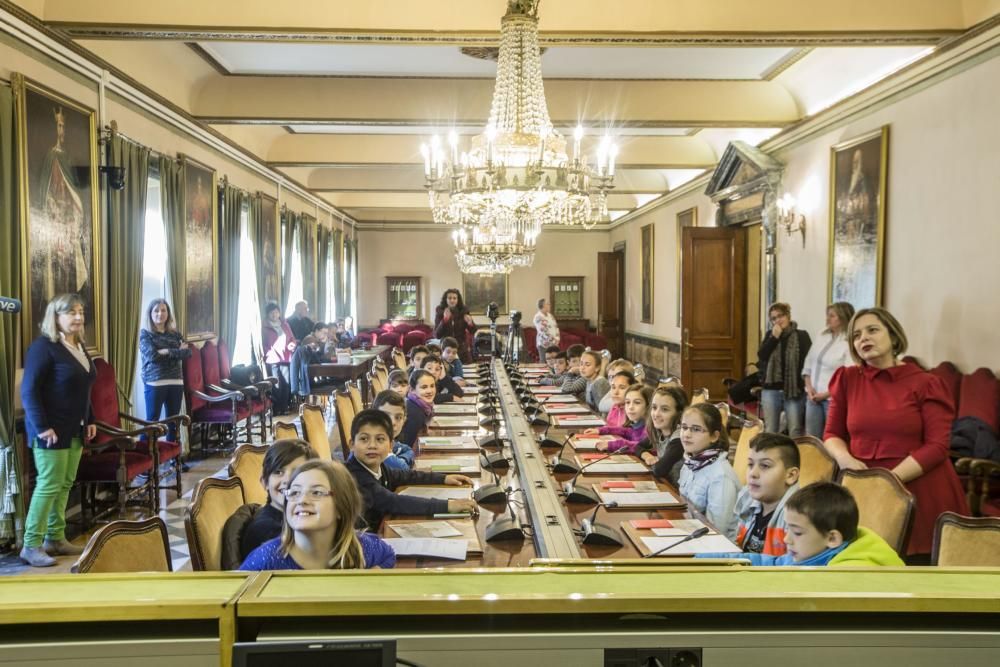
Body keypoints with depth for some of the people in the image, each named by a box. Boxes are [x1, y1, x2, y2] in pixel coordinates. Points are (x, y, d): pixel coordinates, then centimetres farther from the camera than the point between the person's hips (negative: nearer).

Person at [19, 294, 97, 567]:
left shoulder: (79, 346, 13)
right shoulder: (44, 346, -13)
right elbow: (28, 390, -16)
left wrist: (90, 421, 16)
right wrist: (42, 427, -20)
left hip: (74, 430, 8)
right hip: (52, 430, -8)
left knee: (65, 484, 10)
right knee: (49, 485, -5)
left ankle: (55, 538, 20)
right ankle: (31, 546, 5)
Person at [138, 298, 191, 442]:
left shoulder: (175, 333, 12)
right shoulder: (145, 333, 0)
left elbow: (188, 352, -1)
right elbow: (152, 356, -14)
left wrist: (167, 352, -12)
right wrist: (177, 351, -7)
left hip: (176, 382, 4)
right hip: (154, 383, -4)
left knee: (174, 422, 10)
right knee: (152, 421, -2)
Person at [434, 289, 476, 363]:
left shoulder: (463, 312, 0)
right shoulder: (440, 313, -2)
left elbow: (473, 331, 3)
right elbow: (436, 335, -9)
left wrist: (470, 323, -19)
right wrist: (445, 320, -21)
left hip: (462, 349, 1)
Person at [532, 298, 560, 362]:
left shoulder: (550, 315, 15)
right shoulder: (538, 317, -10)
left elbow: (556, 327, 16)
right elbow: (543, 332, -17)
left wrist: (557, 338, 1)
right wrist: (553, 340, -15)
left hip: (554, 343, 7)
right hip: (544, 344, -7)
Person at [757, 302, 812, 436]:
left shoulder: (801, 336, -2)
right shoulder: (770, 335, 9)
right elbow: (761, 356, -4)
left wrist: (807, 385, -12)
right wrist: (774, 337, -11)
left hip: (794, 390, -3)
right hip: (770, 389, 3)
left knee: (795, 431, 1)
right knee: (770, 430, 9)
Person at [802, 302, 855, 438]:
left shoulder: (850, 342, -13)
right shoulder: (821, 336, 9)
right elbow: (808, 363, 12)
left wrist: (826, 394, -14)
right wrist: (809, 387, 0)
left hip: (833, 398, -6)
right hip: (813, 396, 6)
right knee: (812, 437, 13)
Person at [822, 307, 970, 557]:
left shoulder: (926, 383, -2)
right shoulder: (847, 379, 6)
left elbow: (937, 446, -8)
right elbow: (832, 434, 10)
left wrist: (891, 478, -18)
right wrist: (845, 458, -11)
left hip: (921, 492, -2)